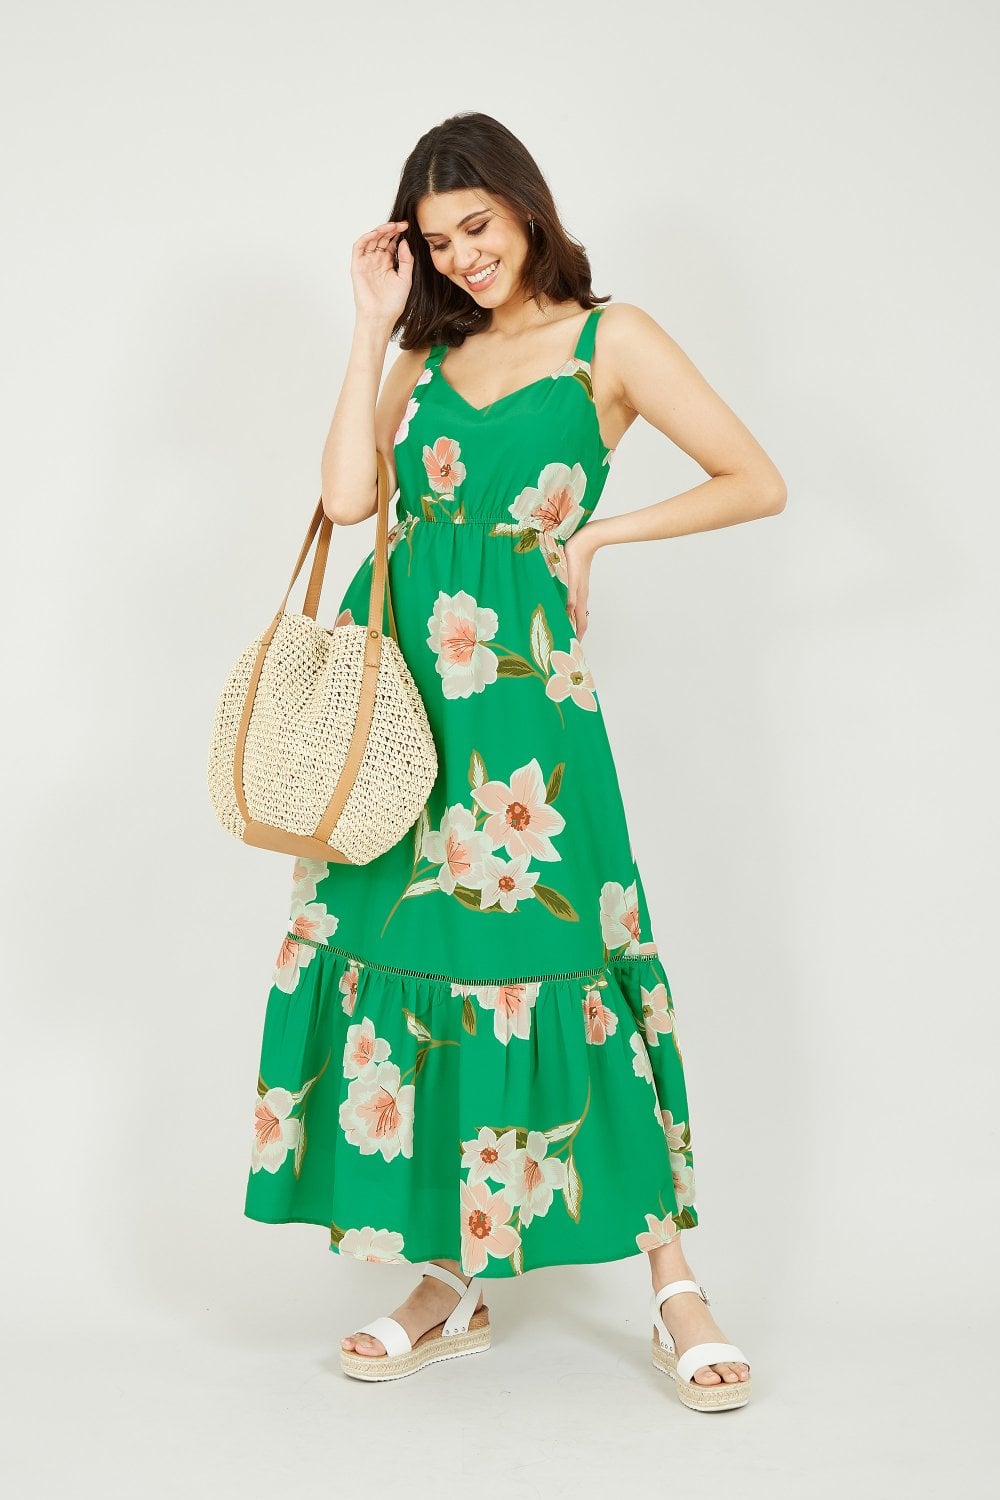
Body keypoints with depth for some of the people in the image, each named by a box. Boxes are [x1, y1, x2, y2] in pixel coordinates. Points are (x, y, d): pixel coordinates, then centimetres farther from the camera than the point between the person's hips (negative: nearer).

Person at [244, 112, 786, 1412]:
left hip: (517, 683, -5)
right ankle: (447, 1282, 15)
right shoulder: (426, 356, 18)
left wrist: (601, 531, -3)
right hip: (397, 678, 5)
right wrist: (372, 328, 5)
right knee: (402, 950, 3)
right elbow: (347, 495, 2)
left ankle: (674, 1283, 4)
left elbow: (759, 484, 2)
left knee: (546, 954, -8)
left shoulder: (608, 340, 5)